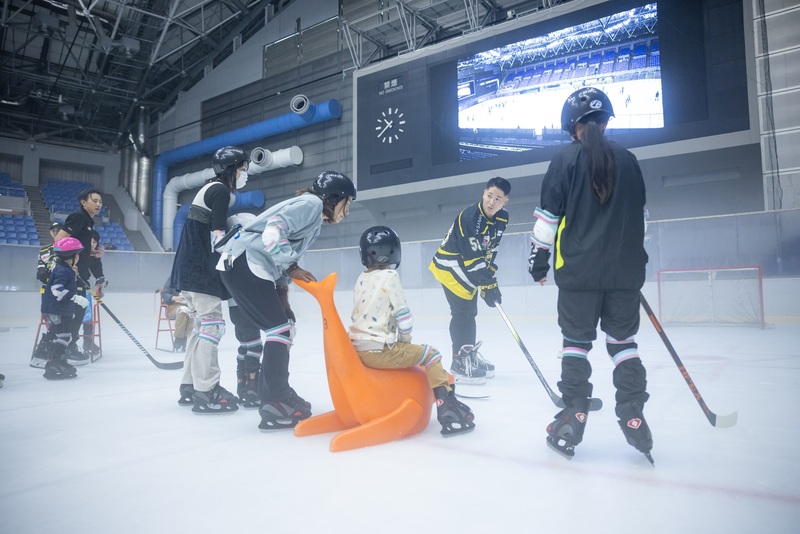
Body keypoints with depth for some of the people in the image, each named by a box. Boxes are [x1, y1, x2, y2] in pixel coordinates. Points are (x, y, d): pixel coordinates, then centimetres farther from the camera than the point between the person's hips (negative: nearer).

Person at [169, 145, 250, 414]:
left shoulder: (211, 189, 20)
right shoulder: (220, 190, -9)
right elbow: (218, 234, -18)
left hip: (191, 268, 10)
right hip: (200, 269, -10)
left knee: (203, 325, 13)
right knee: (213, 324, -10)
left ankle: (189, 386, 18)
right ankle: (205, 392, -10)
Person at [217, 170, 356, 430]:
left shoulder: (315, 223, 22)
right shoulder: (311, 203, -7)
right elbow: (273, 230, -20)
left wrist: (282, 287, 11)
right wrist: (291, 268, -14)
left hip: (250, 267, 10)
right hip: (245, 262, -10)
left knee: (284, 326, 14)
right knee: (281, 327, -9)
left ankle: (276, 395, 23)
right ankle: (275, 406, -6)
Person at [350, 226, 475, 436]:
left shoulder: (361, 279, 12)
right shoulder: (389, 276, -8)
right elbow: (403, 315, -10)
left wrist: (400, 343, 22)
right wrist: (406, 341, 8)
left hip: (357, 348, 8)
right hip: (378, 351, -8)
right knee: (431, 355, 2)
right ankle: (447, 410, -5)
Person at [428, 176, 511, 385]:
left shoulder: (502, 218, -3)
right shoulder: (470, 217, -29)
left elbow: (490, 249, 7)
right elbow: (473, 258, -29)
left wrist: (490, 277, 2)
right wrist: (488, 285, -25)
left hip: (469, 269, 9)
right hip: (450, 266, -8)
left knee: (470, 313, 15)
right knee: (461, 312, -11)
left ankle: (470, 355, 27)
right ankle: (460, 362, -6)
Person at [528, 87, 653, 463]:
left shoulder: (565, 160, -3)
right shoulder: (628, 161, 10)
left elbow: (548, 217, -6)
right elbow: (639, 216, 18)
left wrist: (538, 263, 3)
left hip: (579, 270, -3)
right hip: (625, 270, 4)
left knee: (577, 341, 4)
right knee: (622, 340, 11)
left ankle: (573, 419, 7)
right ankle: (633, 418, 12)